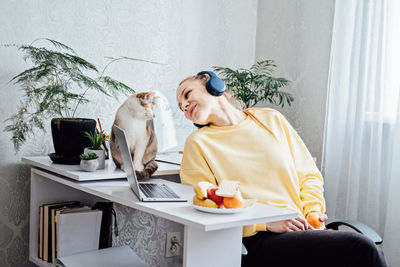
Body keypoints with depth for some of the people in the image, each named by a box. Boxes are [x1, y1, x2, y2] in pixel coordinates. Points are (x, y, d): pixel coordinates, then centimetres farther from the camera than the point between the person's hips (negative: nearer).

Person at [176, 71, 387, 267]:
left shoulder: (271, 119, 18)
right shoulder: (198, 143, 7)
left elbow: (309, 175, 20)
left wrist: (313, 210, 0)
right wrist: (266, 222, -12)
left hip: (302, 227, 4)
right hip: (258, 241, -4)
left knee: (369, 250, -25)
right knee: (360, 248, -25)